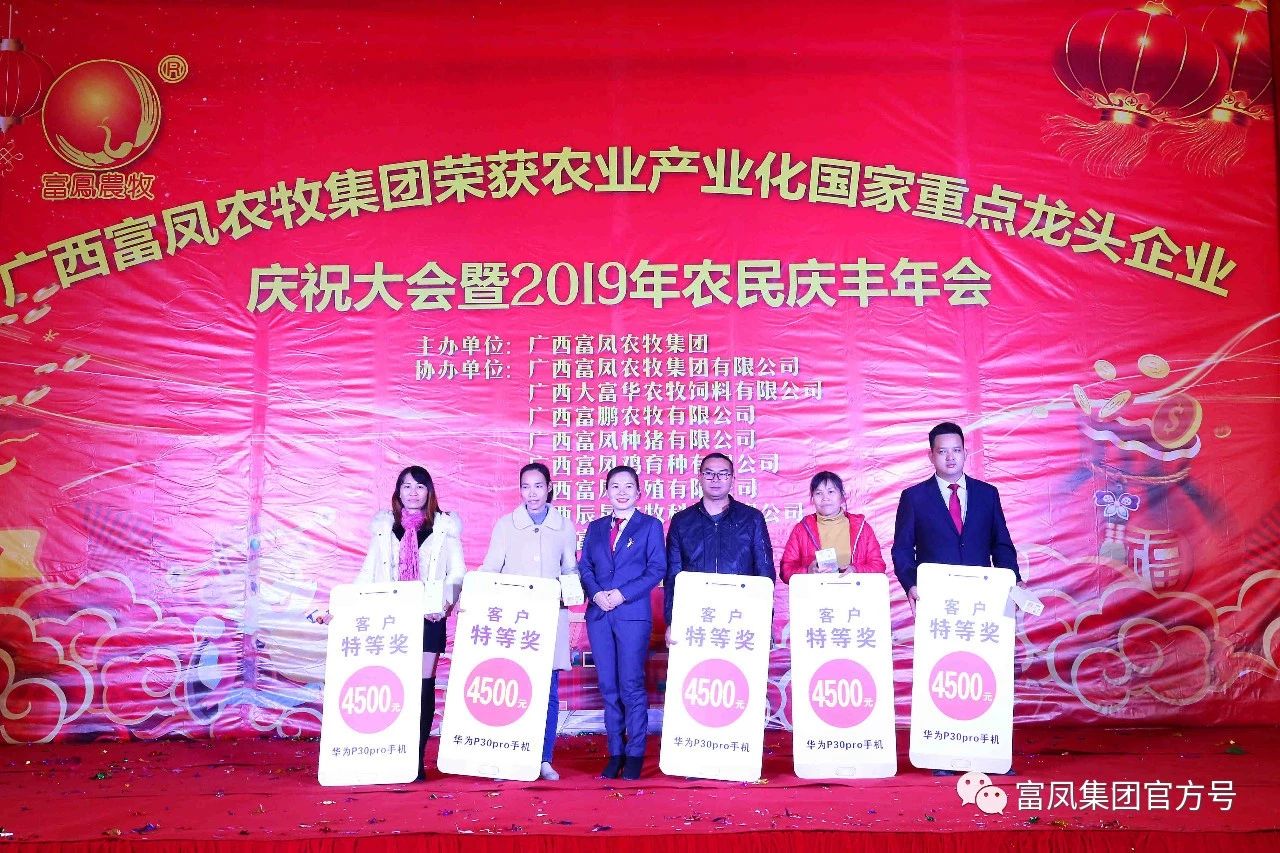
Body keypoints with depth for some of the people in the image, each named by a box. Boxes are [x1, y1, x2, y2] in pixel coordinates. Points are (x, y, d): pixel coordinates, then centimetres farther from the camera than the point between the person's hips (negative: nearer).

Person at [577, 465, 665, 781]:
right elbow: (584, 566, 11)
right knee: (608, 687, 6)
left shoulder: (650, 525, 5)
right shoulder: (596, 527, 16)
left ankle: (635, 754, 5)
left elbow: (657, 569, -4)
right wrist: (596, 593, -9)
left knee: (631, 685, -5)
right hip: (599, 614, 4)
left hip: (633, 614, -4)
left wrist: (622, 594, -13)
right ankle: (615, 752, 14)